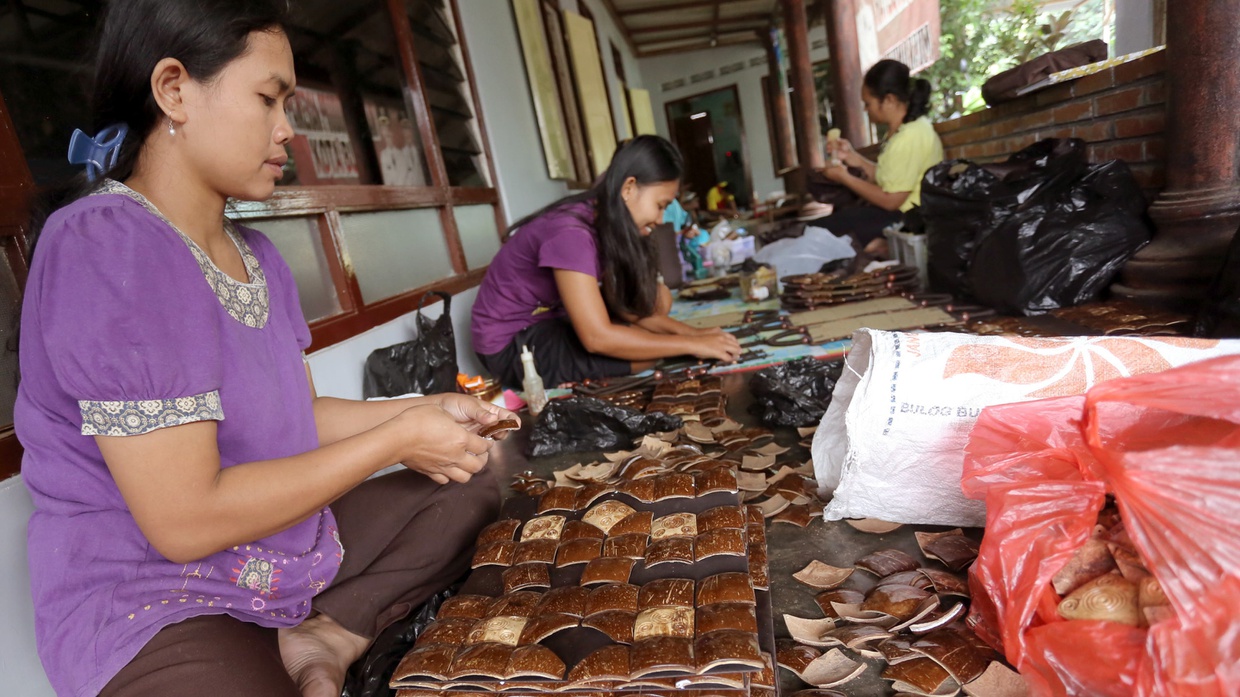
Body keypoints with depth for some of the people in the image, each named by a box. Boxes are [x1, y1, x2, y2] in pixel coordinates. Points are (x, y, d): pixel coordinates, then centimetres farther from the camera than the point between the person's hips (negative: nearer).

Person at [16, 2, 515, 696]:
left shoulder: (255, 252, 6)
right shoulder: (102, 247, -21)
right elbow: (185, 519, -24)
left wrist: (423, 410, -2)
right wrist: (396, 439, -18)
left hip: (290, 551, 9)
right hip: (153, 605, -9)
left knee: (472, 483, 8)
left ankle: (325, 640, -4)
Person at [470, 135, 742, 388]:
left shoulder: (606, 224, -1)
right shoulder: (570, 232, -29)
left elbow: (624, 304, 1)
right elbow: (597, 338, -33)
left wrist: (691, 332, -12)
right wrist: (691, 345, -27)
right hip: (513, 345, -9)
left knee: (658, 297, 0)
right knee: (649, 350, -21)